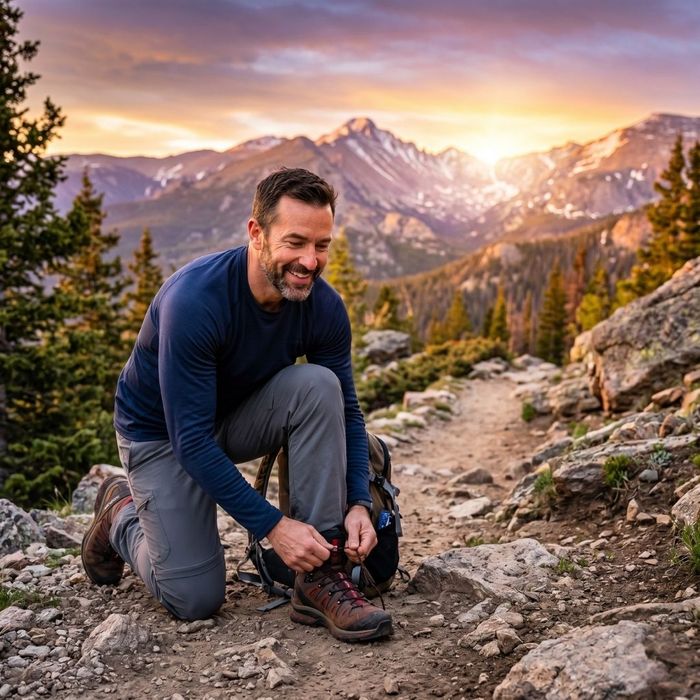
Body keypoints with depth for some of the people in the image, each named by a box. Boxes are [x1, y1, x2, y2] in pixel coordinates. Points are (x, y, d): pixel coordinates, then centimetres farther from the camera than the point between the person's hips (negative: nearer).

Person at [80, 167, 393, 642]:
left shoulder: (324, 307, -18)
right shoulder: (195, 299, -34)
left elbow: (345, 410, -8)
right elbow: (190, 438, -32)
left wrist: (359, 504, -23)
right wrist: (272, 526, -33)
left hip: (239, 416, 4)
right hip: (162, 432, -4)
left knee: (318, 386, -26)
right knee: (196, 599, -10)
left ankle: (321, 578, -20)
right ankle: (121, 511, 22)